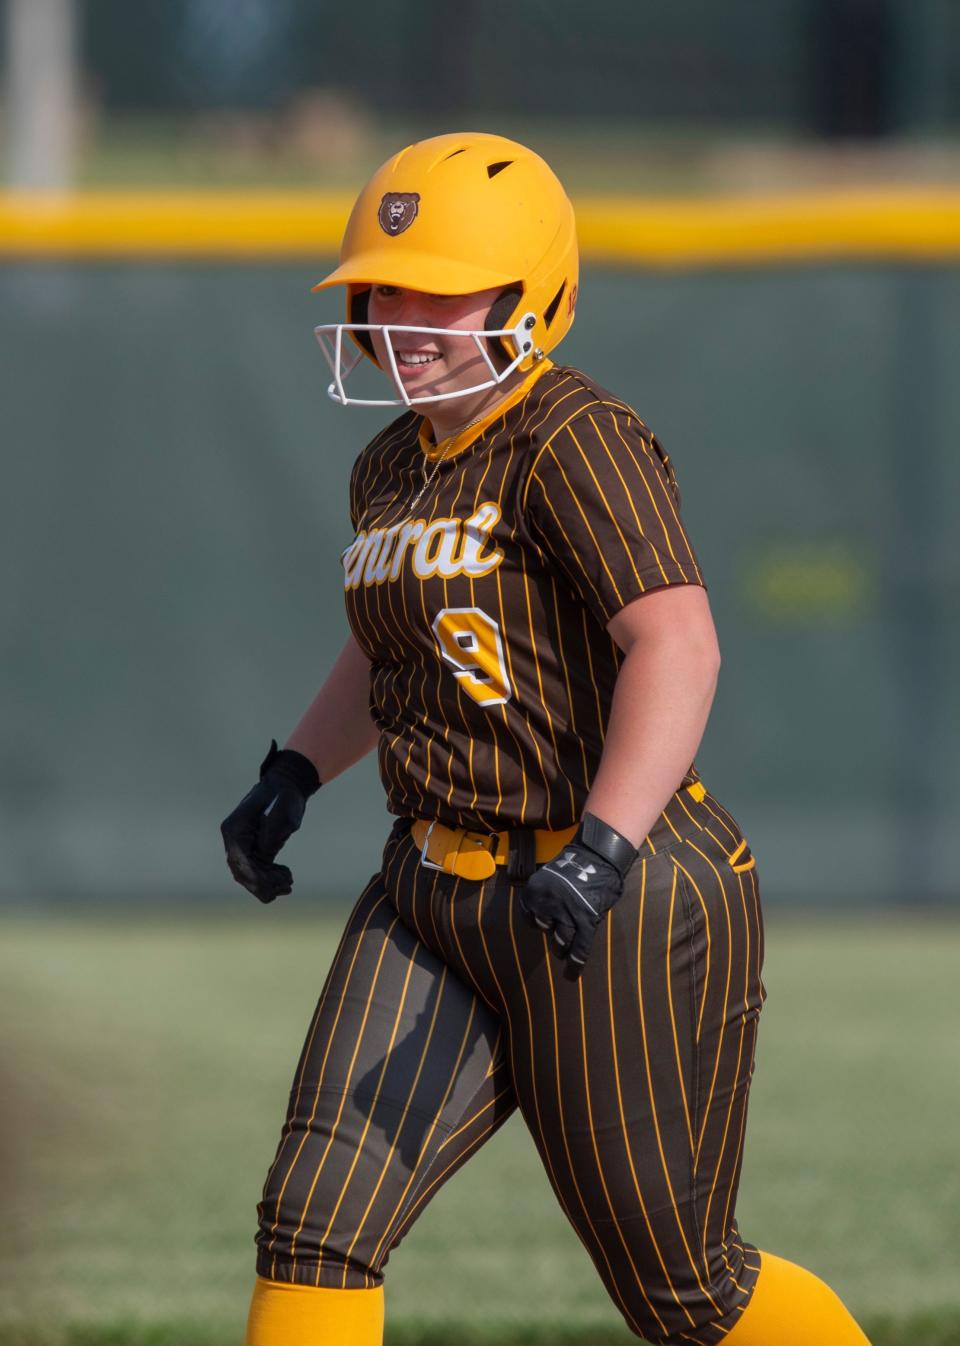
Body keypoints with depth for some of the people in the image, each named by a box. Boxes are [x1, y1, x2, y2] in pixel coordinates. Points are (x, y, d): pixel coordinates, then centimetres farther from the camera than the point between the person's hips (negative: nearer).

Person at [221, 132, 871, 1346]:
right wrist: (292, 777, 16)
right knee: (314, 1218, -9)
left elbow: (678, 646, -28)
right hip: (437, 903, 8)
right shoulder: (391, 470, 11)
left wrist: (601, 851, -39)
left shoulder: (574, 441, -16)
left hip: (624, 915, -8)